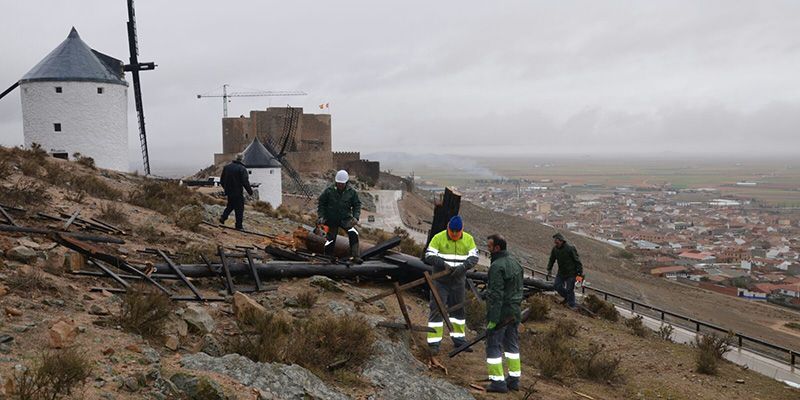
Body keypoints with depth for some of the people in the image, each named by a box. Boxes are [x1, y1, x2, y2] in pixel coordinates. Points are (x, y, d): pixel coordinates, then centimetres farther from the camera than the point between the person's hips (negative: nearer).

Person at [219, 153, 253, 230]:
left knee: (230, 205, 25)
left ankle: (223, 217, 12)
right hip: (238, 193, -6)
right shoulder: (242, 169, -14)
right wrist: (250, 191, -7)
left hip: (229, 192, 6)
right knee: (239, 209, 2)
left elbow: (222, 180, 13)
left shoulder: (226, 167, 6)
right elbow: (245, 182, -18)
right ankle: (239, 226, 4)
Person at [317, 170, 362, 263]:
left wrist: (356, 217, -9)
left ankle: (355, 256, -20)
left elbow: (357, 205, 5)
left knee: (353, 234, -23)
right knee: (330, 240, 4)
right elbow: (320, 203, 2)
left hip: (346, 219, 0)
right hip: (331, 220, 0)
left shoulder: (351, 192, -4)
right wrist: (321, 216, -6)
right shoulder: (329, 191, -8)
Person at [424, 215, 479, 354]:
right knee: (437, 309, -5)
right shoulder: (438, 238, -10)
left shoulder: (468, 239, -1)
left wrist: (463, 266, -22)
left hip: (458, 281, 4)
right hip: (440, 280, -4)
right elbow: (429, 256, -12)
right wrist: (443, 264, -26)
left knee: (458, 309, 15)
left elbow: (474, 257, -4)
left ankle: (459, 340, 28)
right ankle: (434, 343, -1)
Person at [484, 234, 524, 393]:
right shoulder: (516, 264, 10)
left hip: (500, 313, -9)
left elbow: (496, 295, -22)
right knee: (512, 345, 16)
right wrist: (516, 309, 20)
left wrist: (493, 319, -20)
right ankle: (514, 379, 22)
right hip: (514, 313, 9)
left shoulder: (497, 266, -19)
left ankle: (498, 381, 3)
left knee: (493, 346, 1)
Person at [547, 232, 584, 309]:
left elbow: (577, 261, -15)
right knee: (556, 285, 7)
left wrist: (580, 273, -15)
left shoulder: (570, 248, -19)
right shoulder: (555, 249, -3)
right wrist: (549, 269, 16)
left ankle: (572, 305, 11)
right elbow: (552, 259, 15)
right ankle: (567, 297, 29)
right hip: (561, 272, 6)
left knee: (569, 289, -3)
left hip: (571, 273, -6)